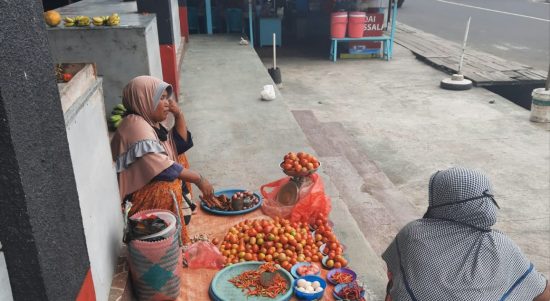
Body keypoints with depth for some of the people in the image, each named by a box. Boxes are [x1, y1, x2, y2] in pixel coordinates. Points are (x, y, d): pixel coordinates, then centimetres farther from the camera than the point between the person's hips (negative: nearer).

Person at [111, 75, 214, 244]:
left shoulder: (149, 122, 6)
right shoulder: (136, 126, -25)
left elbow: (180, 143, 10)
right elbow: (162, 167, -32)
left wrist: (178, 115, -4)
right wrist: (198, 180, -29)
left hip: (149, 180, 11)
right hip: (136, 193, -11)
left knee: (177, 156, 17)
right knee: (168, 187, -34)